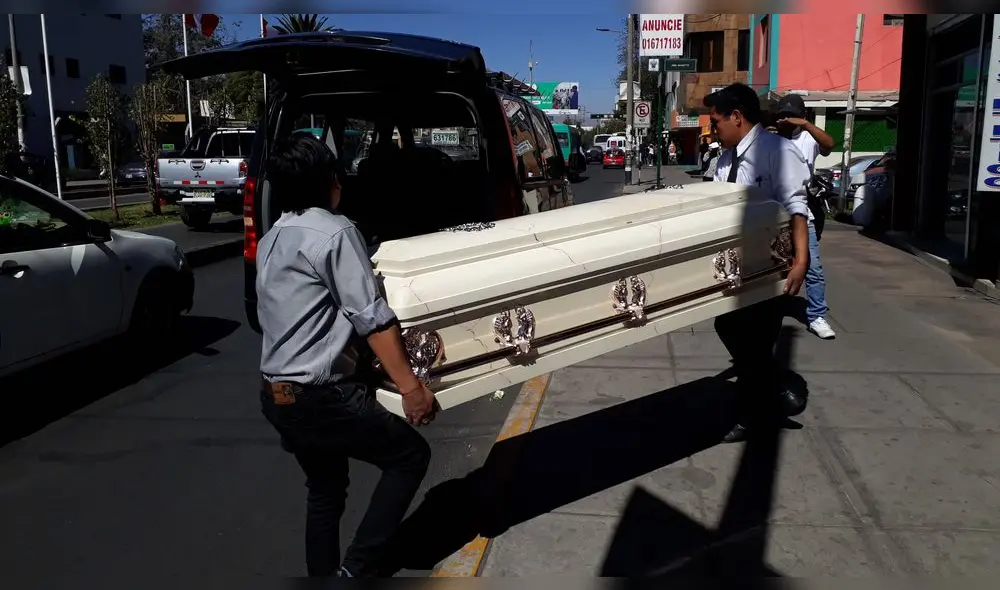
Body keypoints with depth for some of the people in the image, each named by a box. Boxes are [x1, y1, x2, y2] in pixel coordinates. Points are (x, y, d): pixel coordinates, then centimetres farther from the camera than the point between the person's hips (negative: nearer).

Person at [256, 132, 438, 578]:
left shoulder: (271, 240, 12)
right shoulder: (335, 232, -14)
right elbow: (373, 319, -17)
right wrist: (410, 385, -14)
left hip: (276, 394, 9)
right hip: (322, 396, -9)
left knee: (325, 490, 23)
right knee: (410, 455, 8)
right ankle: (356, 569, 7)